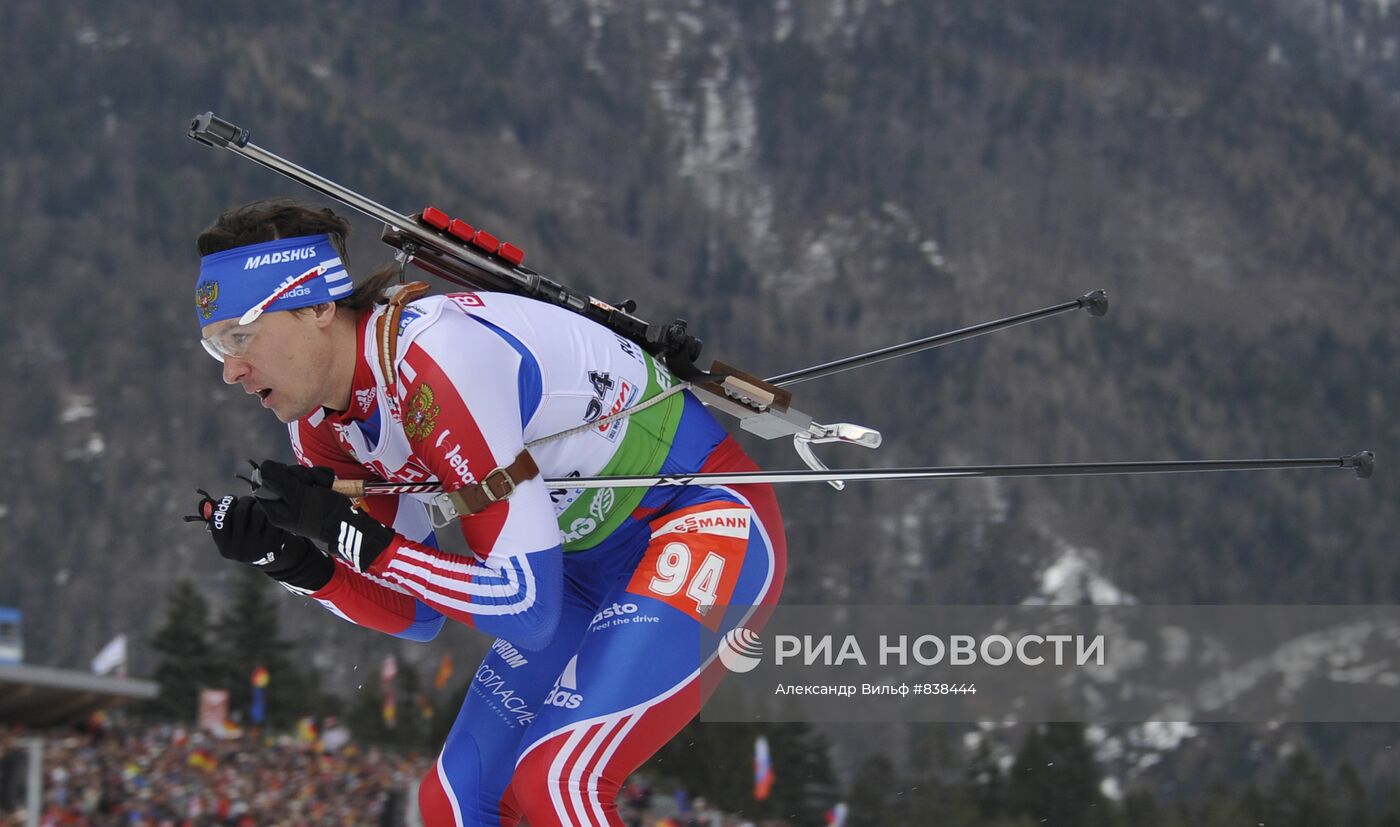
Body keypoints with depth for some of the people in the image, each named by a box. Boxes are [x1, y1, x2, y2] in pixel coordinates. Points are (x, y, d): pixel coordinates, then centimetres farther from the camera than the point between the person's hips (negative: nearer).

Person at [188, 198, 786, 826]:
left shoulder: (435, 361, -30)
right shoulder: (320, 423, -3)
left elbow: (526, 606, -28)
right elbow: (417, 617, 4)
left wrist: (347, 534, -28)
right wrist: (297, 562, -13)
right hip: (596, 560, 9)